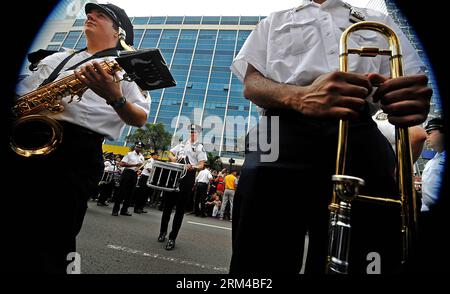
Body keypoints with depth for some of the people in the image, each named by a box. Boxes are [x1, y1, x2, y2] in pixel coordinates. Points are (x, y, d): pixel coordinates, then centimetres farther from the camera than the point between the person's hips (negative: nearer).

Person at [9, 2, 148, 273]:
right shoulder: (57, 58, 27)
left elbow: (140, 120, -1)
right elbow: (21, 94, 24)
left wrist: (115, 98, -20)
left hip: (77, 151, -5)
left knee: (45, 247, -5)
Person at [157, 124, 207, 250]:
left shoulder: (200, 148, 3)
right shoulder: (182, 144, 19)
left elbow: (201, 166, -6)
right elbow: (169, 154, 26)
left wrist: (193, 167, -27)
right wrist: (172, 158, 3)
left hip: (188, 177, -5)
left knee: (180, 208, 0)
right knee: (168, 203, 10)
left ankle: (172, 238, 8)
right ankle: (163, 231, 30)